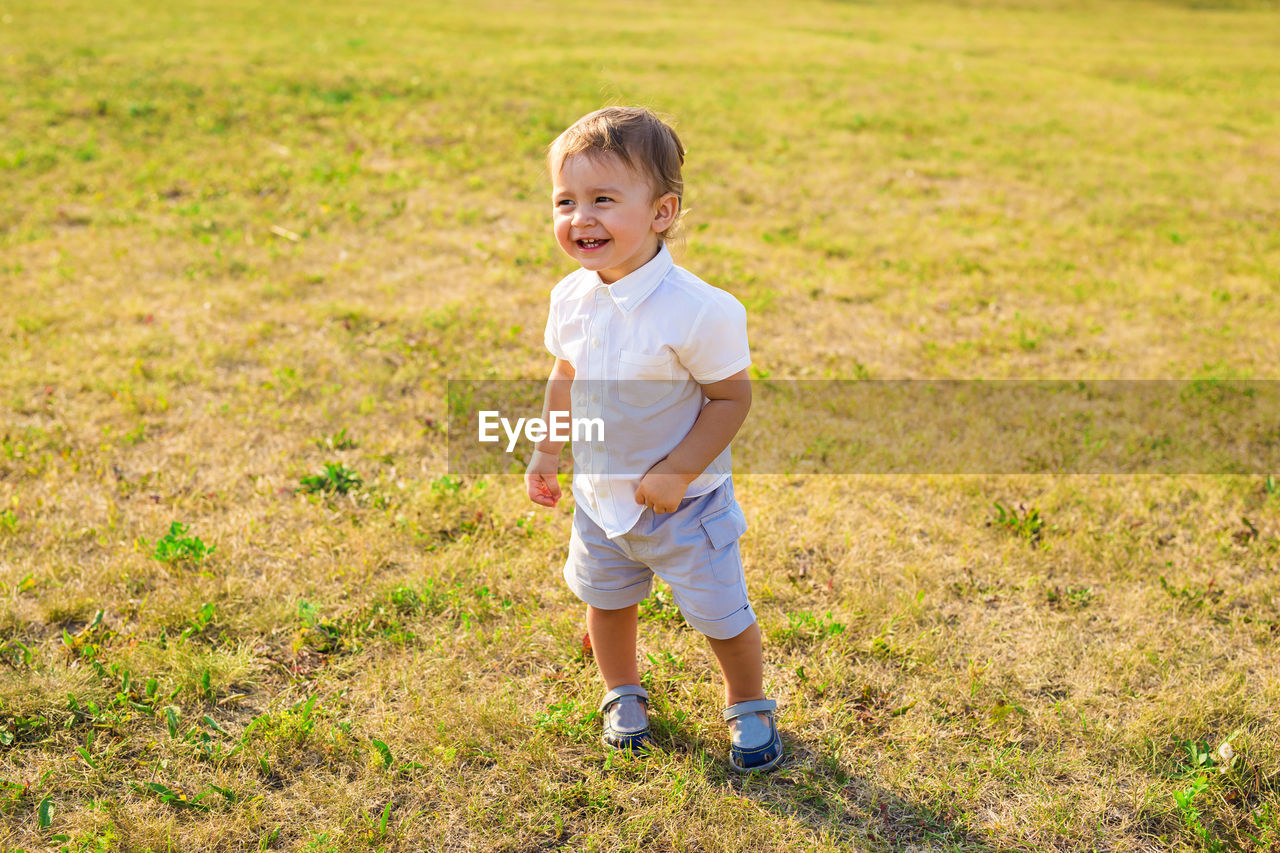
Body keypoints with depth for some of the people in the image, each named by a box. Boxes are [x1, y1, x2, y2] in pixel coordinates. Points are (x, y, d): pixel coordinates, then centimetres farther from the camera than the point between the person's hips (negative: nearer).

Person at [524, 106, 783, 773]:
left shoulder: (696, 310, -27)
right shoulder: (571, 299, -7)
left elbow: (732, 397, -20)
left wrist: (676, 473, -24)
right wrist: (545, 455, 11)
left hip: (683, 500, -5)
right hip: (599, 494, 5)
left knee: (720, 614, 5)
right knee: (605, 599, 20)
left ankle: (749, 707, 33)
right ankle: (623, 694, 46)